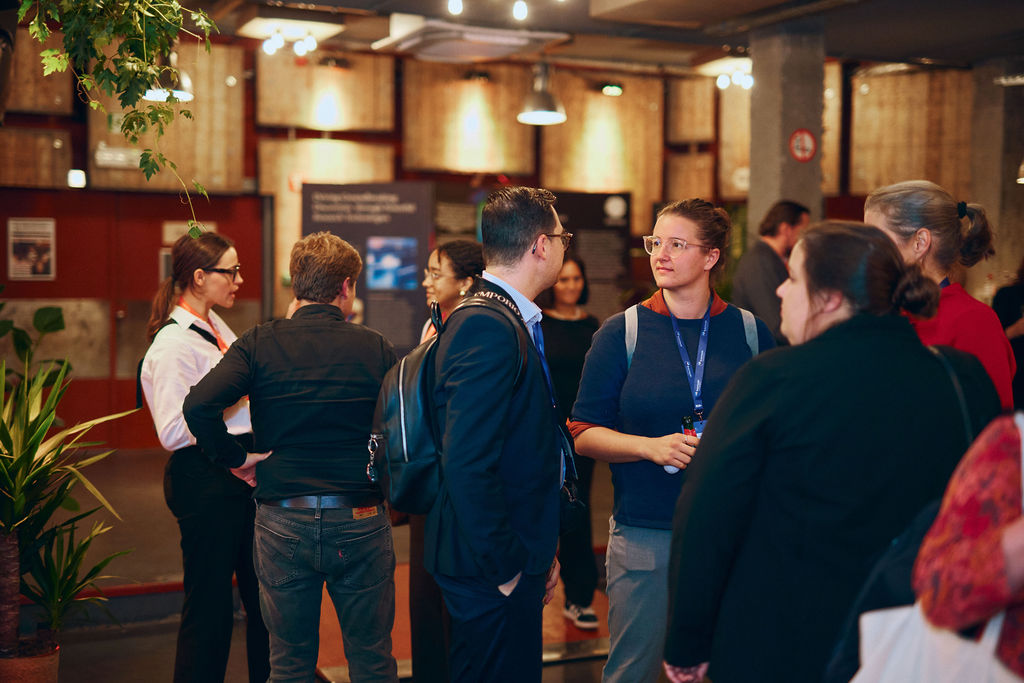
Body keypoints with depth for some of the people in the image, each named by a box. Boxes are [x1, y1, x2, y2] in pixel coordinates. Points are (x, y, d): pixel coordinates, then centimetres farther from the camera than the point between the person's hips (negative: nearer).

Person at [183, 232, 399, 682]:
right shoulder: (376, 349, -5)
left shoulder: (260, 344, -6)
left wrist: (234, 457, -5)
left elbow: (199, 405, -19)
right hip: (360, 522, 0)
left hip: (283, 522, 1)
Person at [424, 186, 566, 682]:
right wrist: (505, 567, -19)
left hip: (513, 560, 10)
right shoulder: (489, 327, -20)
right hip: (491, 568, -10)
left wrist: (538, 552, 15)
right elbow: (466, 464, -26)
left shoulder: (499, 318, 12)